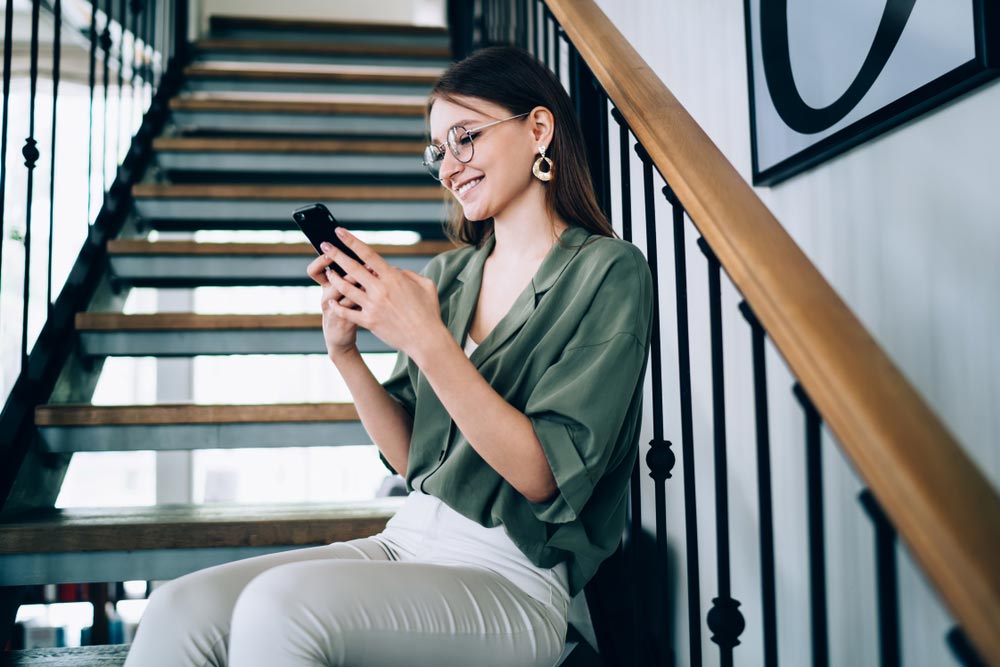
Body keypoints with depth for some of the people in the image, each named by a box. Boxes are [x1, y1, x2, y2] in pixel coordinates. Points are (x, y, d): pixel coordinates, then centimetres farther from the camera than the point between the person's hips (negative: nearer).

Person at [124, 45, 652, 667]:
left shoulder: (609, 271, -7)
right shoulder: (448, 274, 12)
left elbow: (546, 476, -14)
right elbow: (412, 457, 12)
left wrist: (427, 340, -21)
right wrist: (346, 352, -4)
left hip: (512, 583, -5)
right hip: (406, 544, 6)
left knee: (281, 604, -30)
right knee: (181, 610, -16)